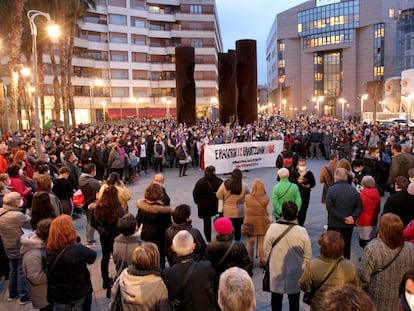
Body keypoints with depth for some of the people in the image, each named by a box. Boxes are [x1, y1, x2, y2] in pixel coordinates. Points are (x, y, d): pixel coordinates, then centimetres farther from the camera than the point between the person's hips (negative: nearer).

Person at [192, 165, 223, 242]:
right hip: (215, 204, 0)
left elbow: (195, 193, -3)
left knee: (206, 221, 9)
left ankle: (208, 239, 15)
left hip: (203, 205, 0)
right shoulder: (219, 181, -9)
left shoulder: (200, 182, -8)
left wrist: (197, 201, 12)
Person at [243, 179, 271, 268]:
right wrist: (269, 217, 12)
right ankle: (262, 261, 21)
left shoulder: (247, 197, -11)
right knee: (261, 243, 13)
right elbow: (266, 212, -8)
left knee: (250, 242, 15)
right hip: (262, 223, -1)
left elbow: (246, 210, -2)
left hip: (250, 222, 1)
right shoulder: (266, 198, -14)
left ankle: (250, 261, 25)